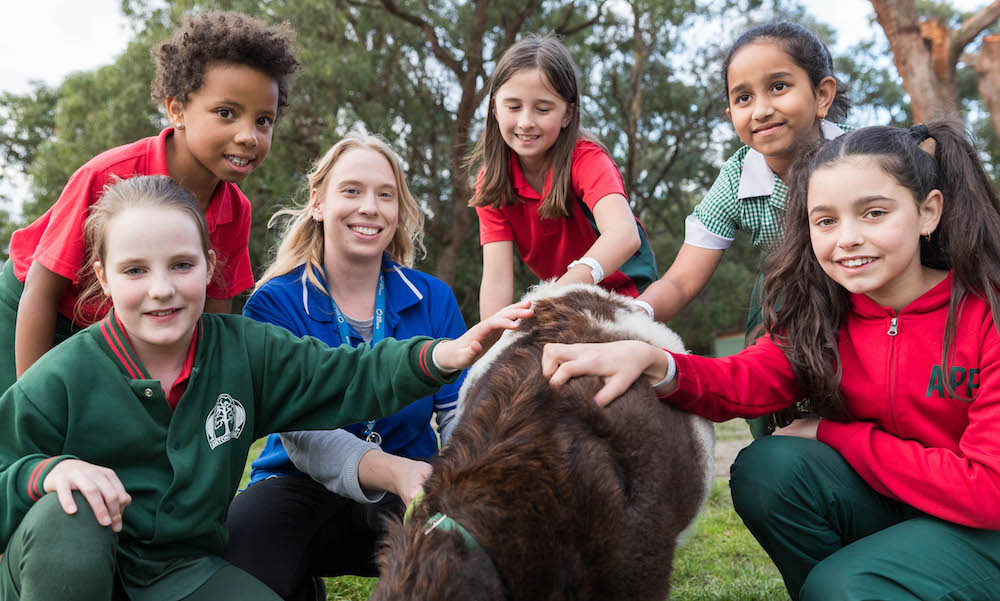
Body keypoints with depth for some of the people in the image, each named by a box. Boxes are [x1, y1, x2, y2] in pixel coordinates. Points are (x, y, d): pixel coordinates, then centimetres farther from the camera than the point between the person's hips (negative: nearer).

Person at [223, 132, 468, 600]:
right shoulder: (274, 305, -5)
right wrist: (393, 471, -38)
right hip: (303, 489, -1)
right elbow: (302, 434, -17)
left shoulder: (433, 299, 3)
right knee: (242, 536, -35)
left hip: (407, 499, 2)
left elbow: (459, 411, -2)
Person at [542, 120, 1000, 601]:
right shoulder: (819, 313, -3)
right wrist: (650, 362, -41)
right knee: (767, 466, -21)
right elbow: (749, 381, -20)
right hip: (883, 509, 5)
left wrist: (833, 433, -17)